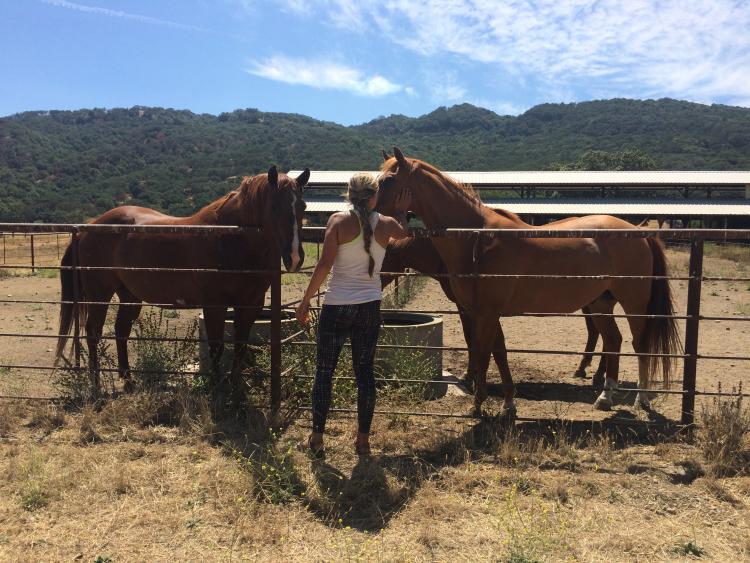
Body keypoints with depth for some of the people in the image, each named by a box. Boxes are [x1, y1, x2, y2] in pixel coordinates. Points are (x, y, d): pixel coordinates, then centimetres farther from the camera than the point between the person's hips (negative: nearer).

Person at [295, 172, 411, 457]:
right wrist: (402, 210, 47)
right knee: (364, 371, 12)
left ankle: (316, 438, 17)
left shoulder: (338, 221, -8)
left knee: (324, 371, 9)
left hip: (336, 306, -3)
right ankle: (363, 439, 19)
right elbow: (403, 231, 27)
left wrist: (305, 301, -4)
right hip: (370, 307, 3)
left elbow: (324, 266, -13)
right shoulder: (386, 224, 2)